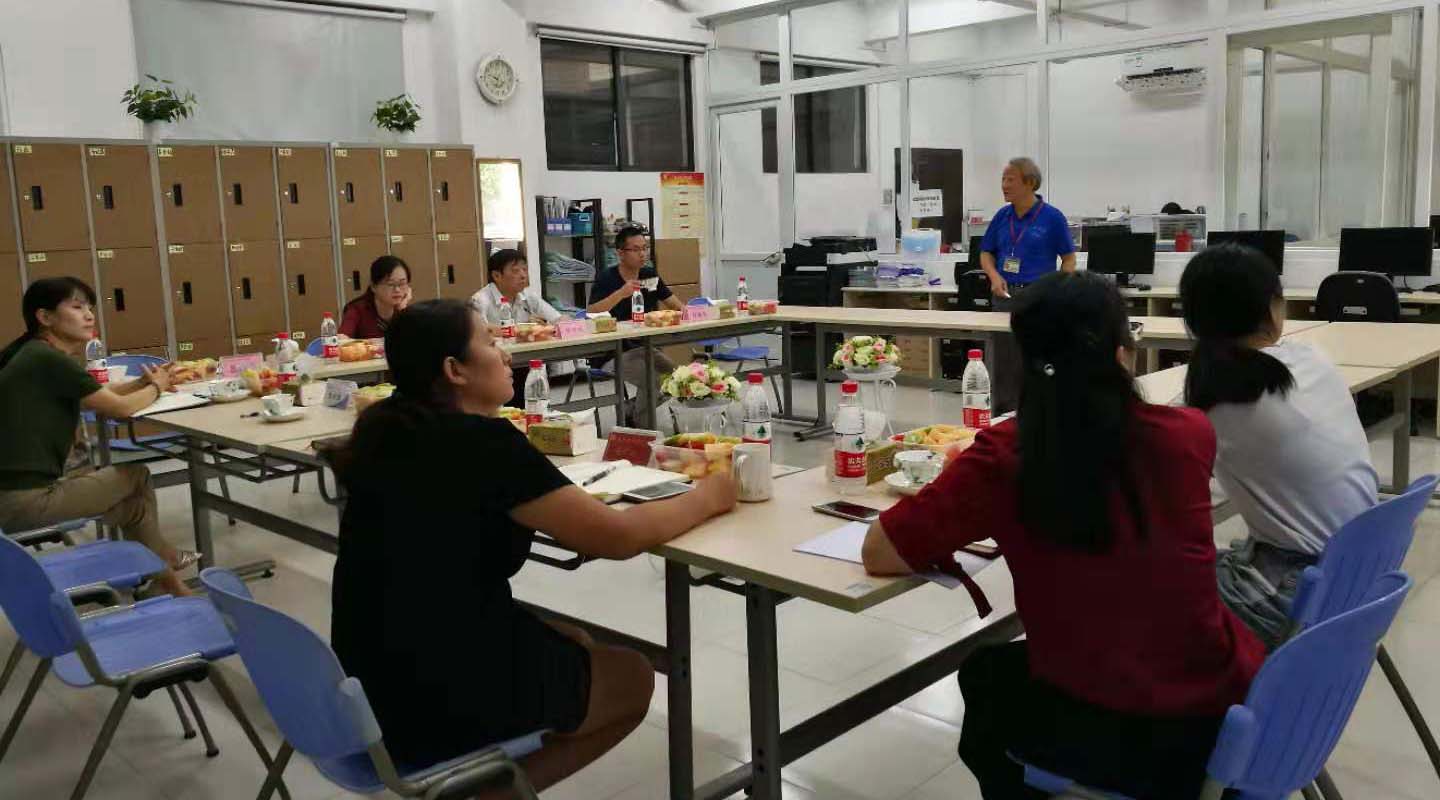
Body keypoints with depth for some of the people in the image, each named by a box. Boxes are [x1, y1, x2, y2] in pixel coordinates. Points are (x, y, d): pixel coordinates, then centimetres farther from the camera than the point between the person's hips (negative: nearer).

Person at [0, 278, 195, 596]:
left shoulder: (32, 356, 14)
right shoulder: (49, 359, -16)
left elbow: (99, 397, 21)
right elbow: (120, 408, -11)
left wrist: (142, 382, 6)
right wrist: (156, 388, 9)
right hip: (26, 499, -9)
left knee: (134, 501, 19)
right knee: (137, 477, 9)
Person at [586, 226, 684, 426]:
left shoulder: (650, 275, 11)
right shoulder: (606, 279, -8)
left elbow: (677, 305, 11)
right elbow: (589, 315, -21)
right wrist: (620, 294, -31)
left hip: (643, 348, 6)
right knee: (651, 379, -26)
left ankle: (630, 410, 10)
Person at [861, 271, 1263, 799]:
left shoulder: (1002, 456, -16)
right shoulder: (1188, 434, -8)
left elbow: (878, 553, -8)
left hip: (1104, 732, -3)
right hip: (1224, 710, 3)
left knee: (986, 677, 30)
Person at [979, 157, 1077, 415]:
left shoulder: (1052, 217, -5)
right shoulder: (1002, 216, 8)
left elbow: (1069, 259, -1)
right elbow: (986, 253, 15)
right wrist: (994, 276, -6)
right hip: (1005, 295, 4)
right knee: (1003, 366, 7)